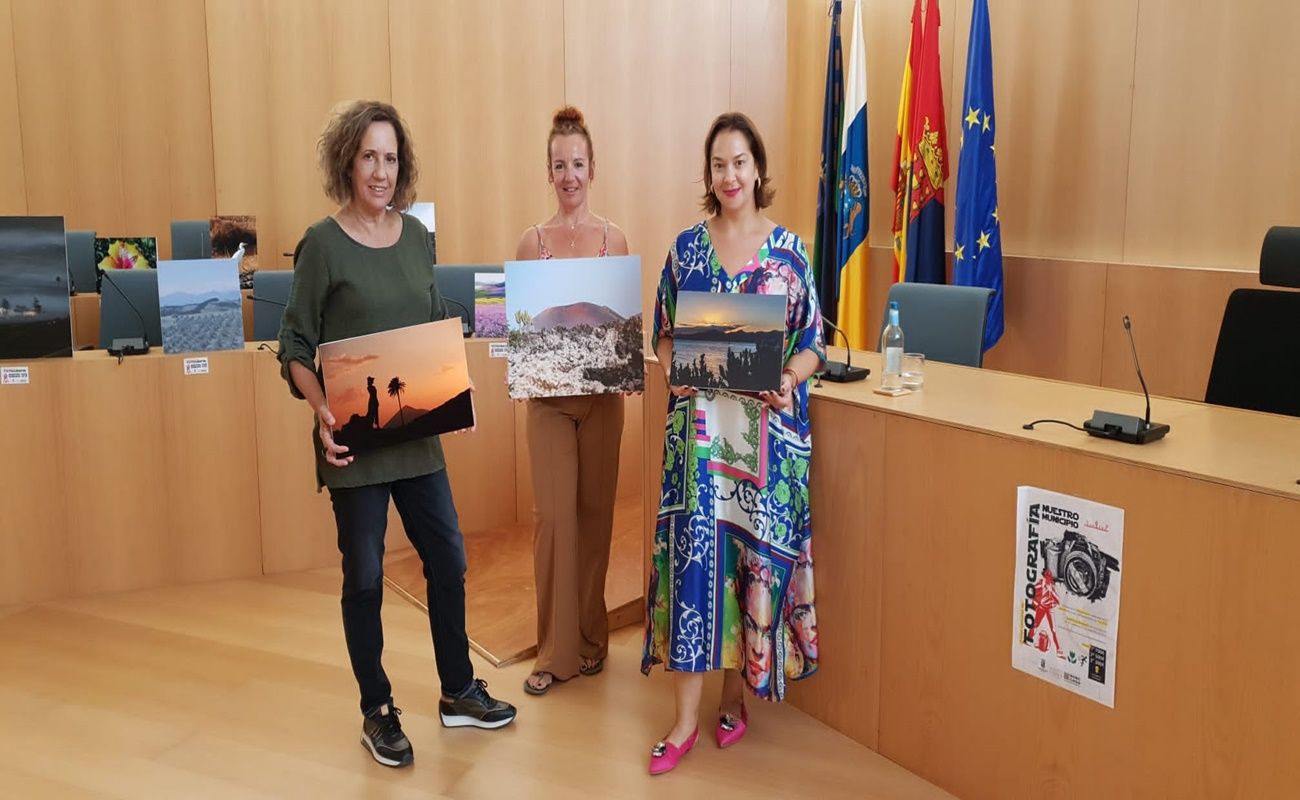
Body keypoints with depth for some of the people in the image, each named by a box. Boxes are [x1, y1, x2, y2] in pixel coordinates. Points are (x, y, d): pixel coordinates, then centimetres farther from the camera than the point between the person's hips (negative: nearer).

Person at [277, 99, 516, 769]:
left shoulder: (416, 236, 6)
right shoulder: (323, 244, -8)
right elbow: (296, 347, -7)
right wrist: (322, 409, -23)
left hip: (417, 434, 5)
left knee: (448, 561, 12)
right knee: (364, 576, 7)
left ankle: (458, 693, 30)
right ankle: (377, 713, 24)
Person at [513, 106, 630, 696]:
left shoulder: (615, 240, 3)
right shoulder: (532, 242, 3)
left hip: (602, 393, 1)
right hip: (548, 394, -1)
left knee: (595, 512, 9)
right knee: (554, 515, -3)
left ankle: (591, 637, 23)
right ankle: (556, 651, 7)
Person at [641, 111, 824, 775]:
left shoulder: (787, 248, 4)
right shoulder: (687, 247, 7)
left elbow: (812, 341, 4)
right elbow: (664, 332, 10)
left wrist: (788, 379, -15)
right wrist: (673, 371, -9)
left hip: (768, 427, 0)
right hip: (700, 423, 0)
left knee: (754, 552, 4)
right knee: (693, 548, -4)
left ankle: (736, 696, 22)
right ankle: (686, 719, 4)